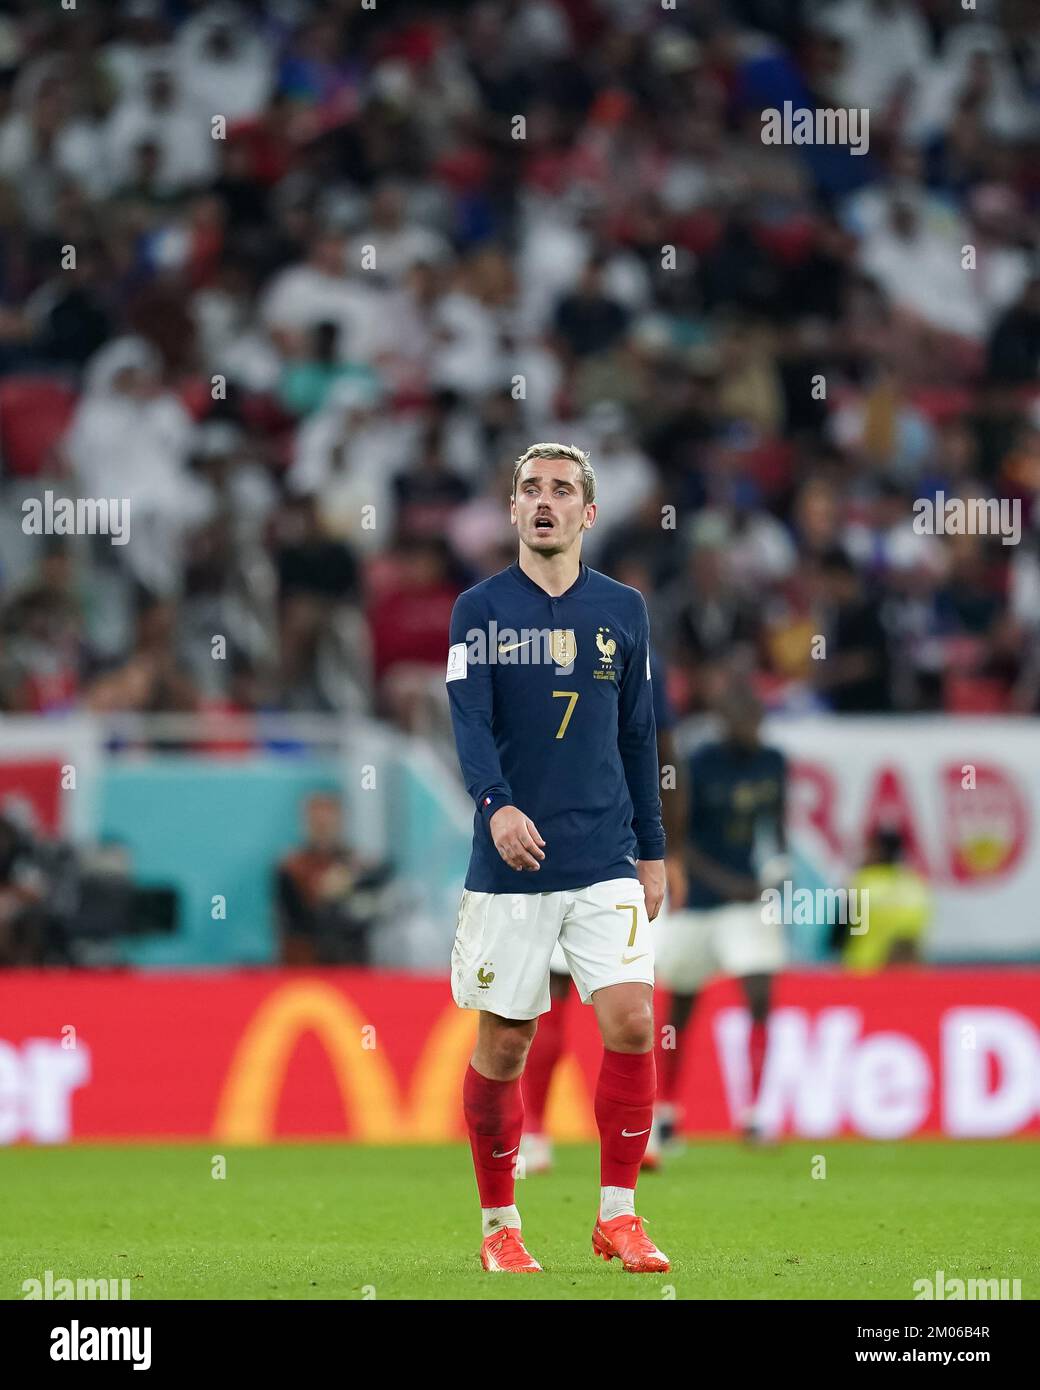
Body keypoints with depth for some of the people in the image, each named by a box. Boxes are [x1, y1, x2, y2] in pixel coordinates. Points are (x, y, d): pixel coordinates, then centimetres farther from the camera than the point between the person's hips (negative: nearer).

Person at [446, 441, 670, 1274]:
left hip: (606, 863, 2)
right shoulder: (480, 610, 1)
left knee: (631, 1021, -13)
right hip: (508, 863, -2)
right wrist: (497, 805, -29)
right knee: (503, 1045, 2)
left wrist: (652, 851, 14)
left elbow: (638, 735, 15)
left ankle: (618, 1215, -2)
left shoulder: (623, 611, 9)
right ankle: (499, 1225, 17)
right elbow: (469, 720, -12)